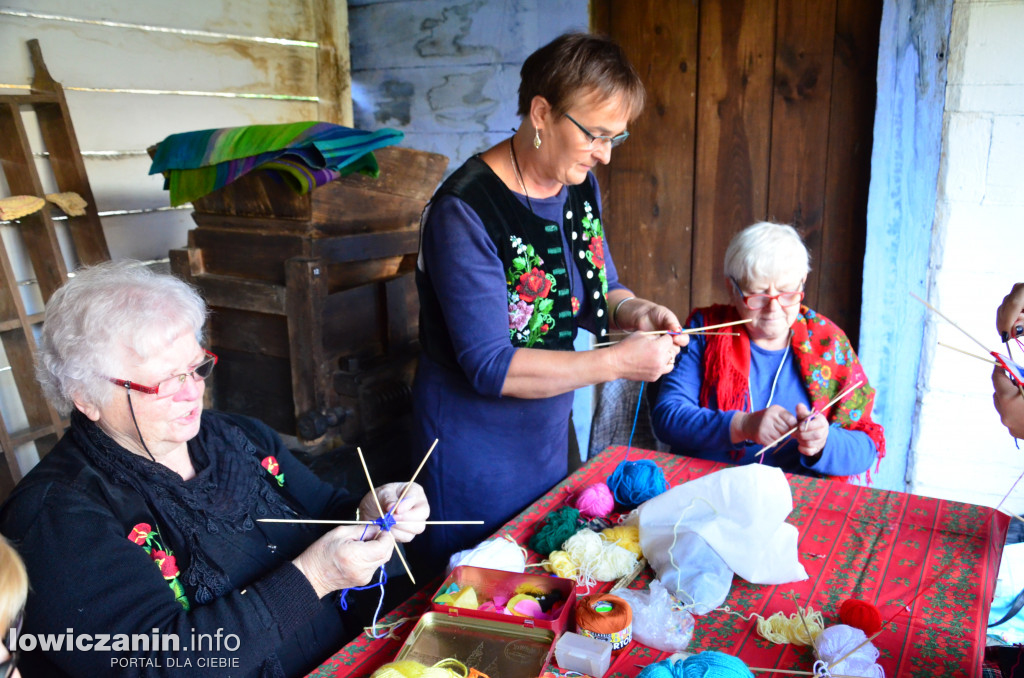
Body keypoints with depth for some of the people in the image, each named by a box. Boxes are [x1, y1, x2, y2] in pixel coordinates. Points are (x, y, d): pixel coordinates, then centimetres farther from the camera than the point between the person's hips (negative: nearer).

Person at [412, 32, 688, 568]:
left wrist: (632, 311, -12)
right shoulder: (466, 211, -25)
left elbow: (600, 291, 11)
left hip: (550, 430, 7)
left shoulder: (581, 186, -1)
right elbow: (489, 367, -27)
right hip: (476, 448, -7)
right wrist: (618, 361, -29)